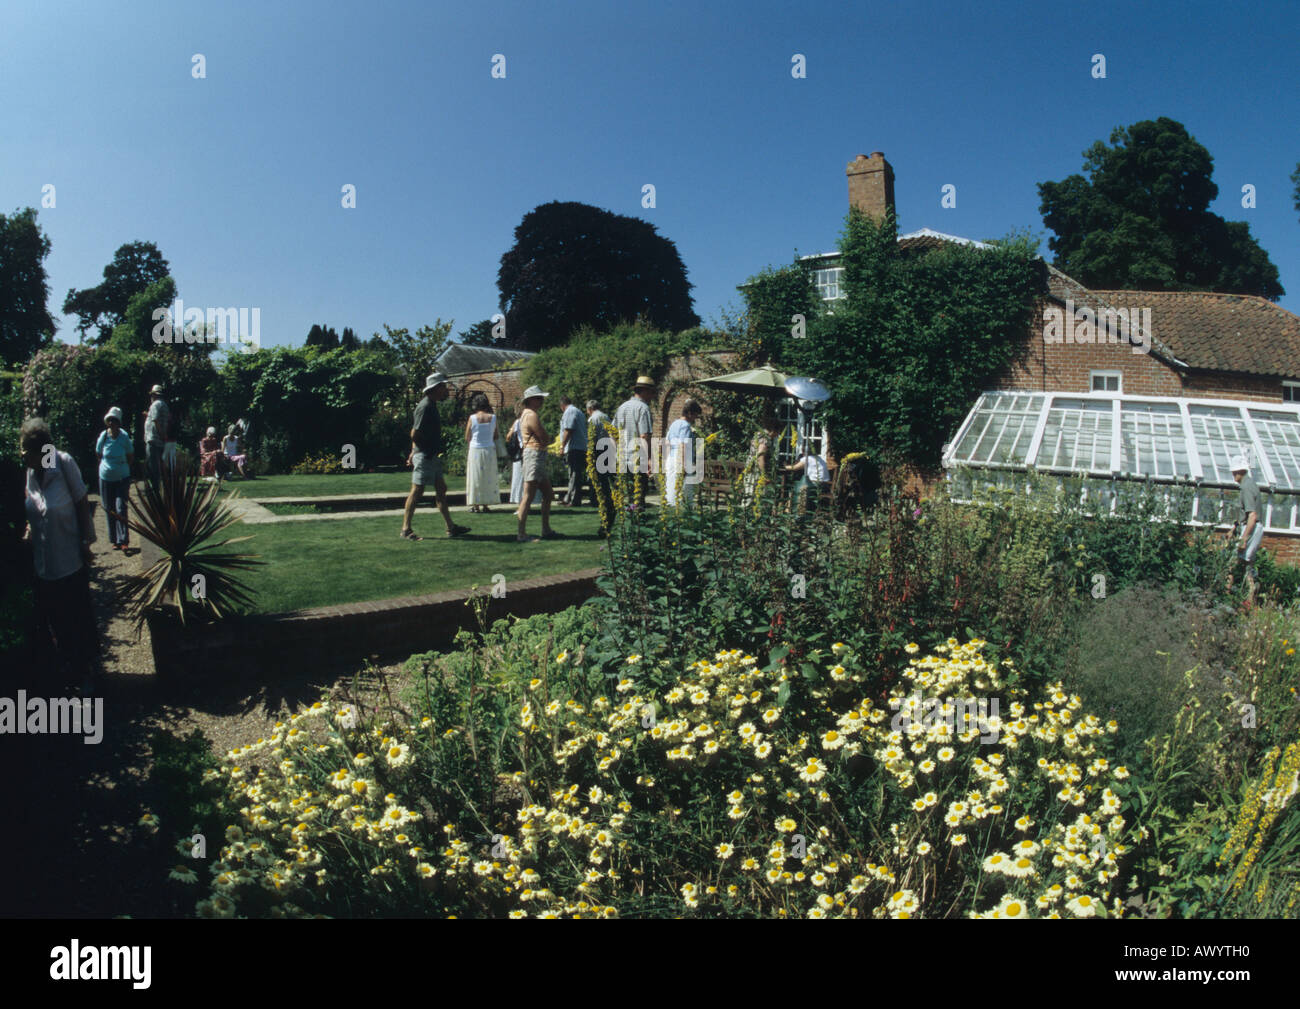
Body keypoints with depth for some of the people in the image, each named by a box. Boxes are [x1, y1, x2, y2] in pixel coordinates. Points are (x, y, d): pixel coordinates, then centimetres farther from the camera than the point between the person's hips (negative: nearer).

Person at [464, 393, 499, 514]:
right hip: (490, 450, 2)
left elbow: (467, 438, -2)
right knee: (489, 477, 10)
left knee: (475, 478, 5)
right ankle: (485, 504, 10)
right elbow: (496, 436, 4)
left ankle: (476, 505, 5)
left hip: (475, 450, -2)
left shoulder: (472, 418, -8)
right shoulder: (493, 417, -2)